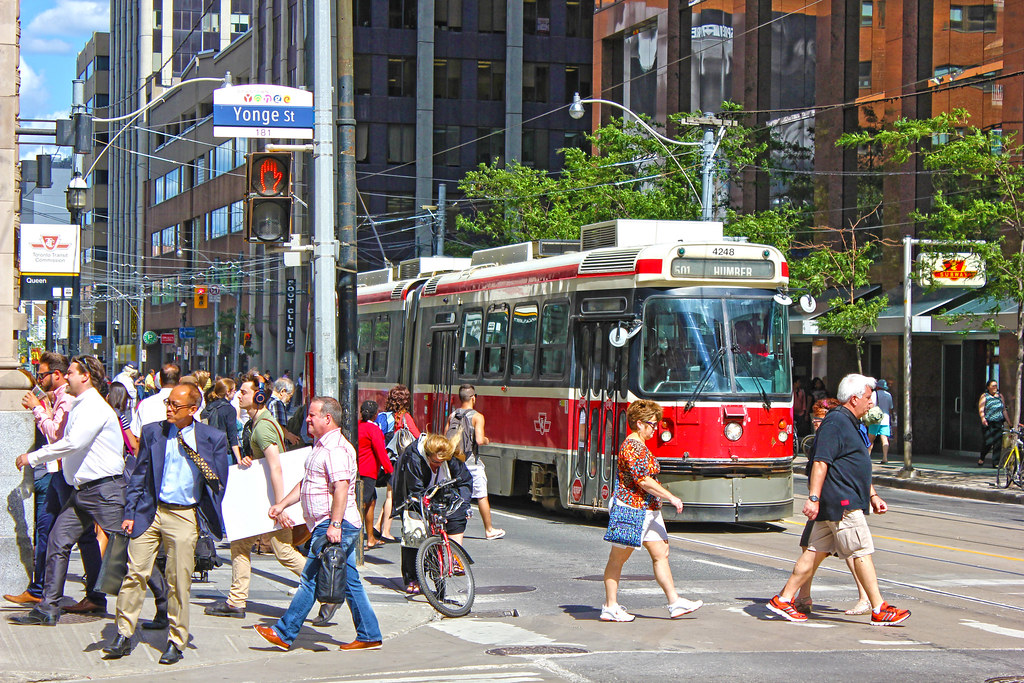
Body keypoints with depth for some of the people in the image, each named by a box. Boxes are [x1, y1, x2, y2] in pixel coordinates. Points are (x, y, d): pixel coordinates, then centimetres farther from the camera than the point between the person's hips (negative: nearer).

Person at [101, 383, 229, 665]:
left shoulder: (213, 439, 0)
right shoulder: (153, 433, 6)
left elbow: (219, 482, 7)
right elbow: (139, 475, 9)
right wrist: (130, 513, 4)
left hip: (184, 517, -2)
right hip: (150, 512, 2)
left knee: (179, 582, 0)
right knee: (135, 573, -1)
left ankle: (176, 641, 12)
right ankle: (123, 636, 9)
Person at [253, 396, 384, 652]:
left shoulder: (336, 449, -15)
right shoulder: (322, 446, 19)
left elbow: (341, 488, -25)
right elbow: (306, 483, 28)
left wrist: (335, 524, -31)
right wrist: (281, 505, 24)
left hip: (334, 526, -11)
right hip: (339, 527, 11)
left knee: (310, 580, -5)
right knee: (350, 582, 11)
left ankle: (284, 634, 0)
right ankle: (370, 636, 13)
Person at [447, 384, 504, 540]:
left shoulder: (452, 416, 5)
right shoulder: (477, 416, -10)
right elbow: (479, 440, -19)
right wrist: (486, 440, 3)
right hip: (471, 461, -4)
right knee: (482, 496, 7)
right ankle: (489, 530, 15)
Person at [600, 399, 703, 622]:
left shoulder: (641, 446, 16)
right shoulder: (632, 447, -17)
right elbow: (644, 480, -23)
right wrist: (671, 497, -20)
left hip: (648, 509, 11)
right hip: (631, 508, -10)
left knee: (661, 553, 6)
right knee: (618, 558, -1)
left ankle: (675, 603, 7)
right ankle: (610, 607, 5)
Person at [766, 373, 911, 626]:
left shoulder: (852, 425, 21)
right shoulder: (835, 422, -12)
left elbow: (857, 468, 29)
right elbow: (821, 462, -19)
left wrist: (873, 495, 26)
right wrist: (813, 497, -25)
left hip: (844, 501, 11)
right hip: (842, 503, -11)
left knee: (816, 551, 9)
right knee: (862, 551, -7)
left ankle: (783, 599, 10)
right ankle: (879, 610, -3)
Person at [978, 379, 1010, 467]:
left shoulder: (1000, 396, 16)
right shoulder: (984, 396, 4)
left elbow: (1004, 410, 20)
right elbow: (981, 409, -8)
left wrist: (1009, 422, 16)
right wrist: (983, 418, -25)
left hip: (999, 423, 4)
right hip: (988, 424, -4)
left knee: (998, 443, -4)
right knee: (988, 442, -11)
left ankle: (996, 463, 3)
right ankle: (981, 458, 14)